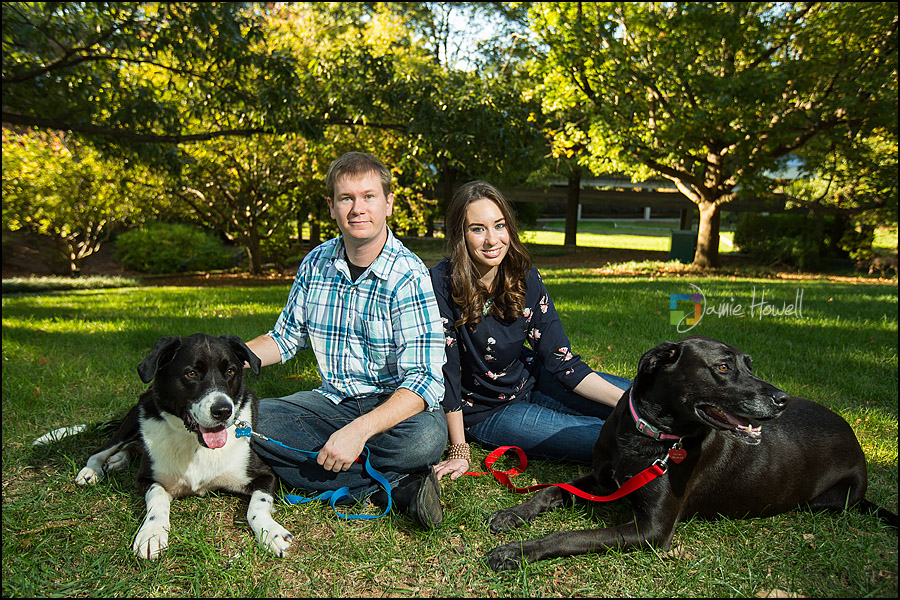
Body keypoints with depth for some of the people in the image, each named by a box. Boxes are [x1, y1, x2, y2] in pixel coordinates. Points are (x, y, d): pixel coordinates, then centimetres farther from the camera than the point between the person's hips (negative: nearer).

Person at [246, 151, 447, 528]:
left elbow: (424, 380, -23)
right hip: (333, 401, 6)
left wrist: (358, 430, -34)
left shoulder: (409, 277, -16)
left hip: (395, 406, -6)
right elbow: (286, 337, 15)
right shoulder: (316, 264, 2)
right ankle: (397, 485, -23)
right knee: (239, 419, -19)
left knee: (426, 436, -38)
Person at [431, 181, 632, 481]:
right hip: (487, 411, -4)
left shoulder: (526, 278, -10)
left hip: (531, 382, 5)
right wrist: (459, 450, -16)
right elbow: (446, 369, -19)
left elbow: (562, 361, -9)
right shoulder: (442, 283, -23)